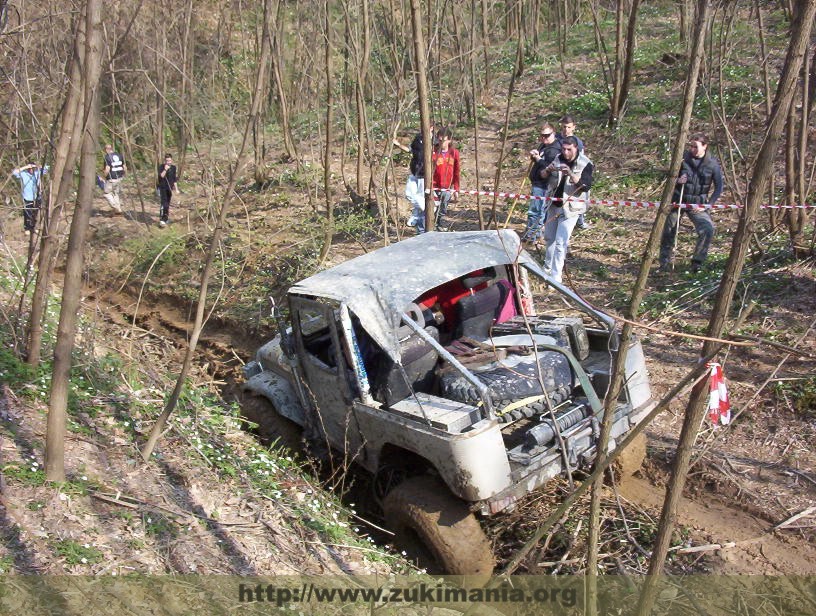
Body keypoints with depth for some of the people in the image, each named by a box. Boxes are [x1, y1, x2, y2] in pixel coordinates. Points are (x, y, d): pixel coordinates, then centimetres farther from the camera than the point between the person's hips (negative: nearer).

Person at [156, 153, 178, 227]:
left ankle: (166, 218, 29)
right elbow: (161, 176, -22)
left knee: (167, 204, 13)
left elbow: (174, 179, 14)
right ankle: (162, 220, -17)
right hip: (162, 187, -5)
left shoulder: (173, 167, 5)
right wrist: (165, 169, -32)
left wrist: (176, 189, 15)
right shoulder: (161, 166, -10)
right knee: (164, 204, -17)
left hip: (169, 188, 5)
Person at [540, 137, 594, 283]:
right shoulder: (558, 159, 1)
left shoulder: (585, 164, -13)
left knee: (560, 242, -10)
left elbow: (586, 186, -23)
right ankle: (548, 267, 39)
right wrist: (548, 170, -22)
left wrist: (571, 175, -38)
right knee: (549, 237, 19)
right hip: (554, 205, 6)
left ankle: (556, 277, -6)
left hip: (571, 208, -6)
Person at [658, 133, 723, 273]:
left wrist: (708, 205, -9)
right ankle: (665, 263, 23)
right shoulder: (683, 158, -4)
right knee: (668, 232, 3)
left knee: (708, 229, -21)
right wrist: (677, 180, -18)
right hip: (677, 201, 1)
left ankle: (697, 262, -5)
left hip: (698, 204, -1)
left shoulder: (712, 164, -5)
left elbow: (719, 187, 0)